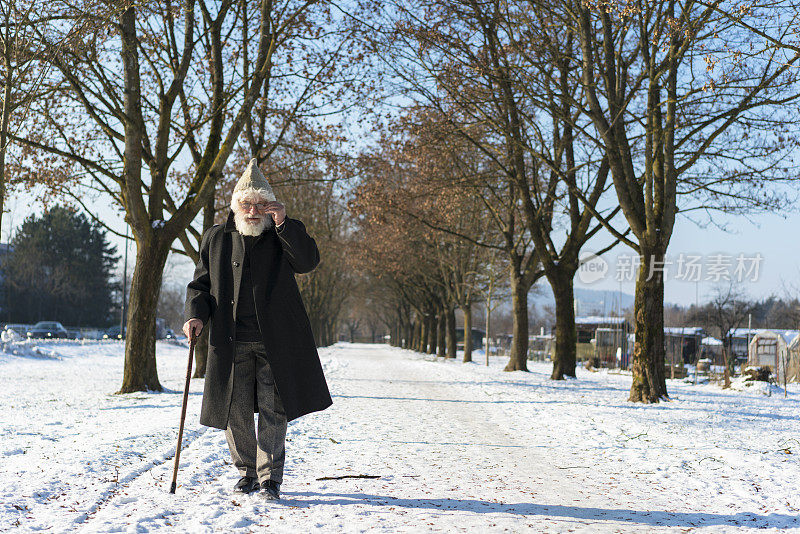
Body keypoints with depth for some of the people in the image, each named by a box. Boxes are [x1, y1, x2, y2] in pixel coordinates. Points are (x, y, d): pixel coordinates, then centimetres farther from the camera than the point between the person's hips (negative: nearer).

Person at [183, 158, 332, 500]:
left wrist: (284, 224, -17)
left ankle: (271, 475, 7)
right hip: (231, 342, 2)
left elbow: (308, 261, -10)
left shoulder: (282, 237, 7)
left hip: (275, 342, -2)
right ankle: (247, 471, 21)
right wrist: (196, 314, -3)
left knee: (273, 409, -3)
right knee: (234, 410, 4)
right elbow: (200, 283, 15)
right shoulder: (216, 239, 12)